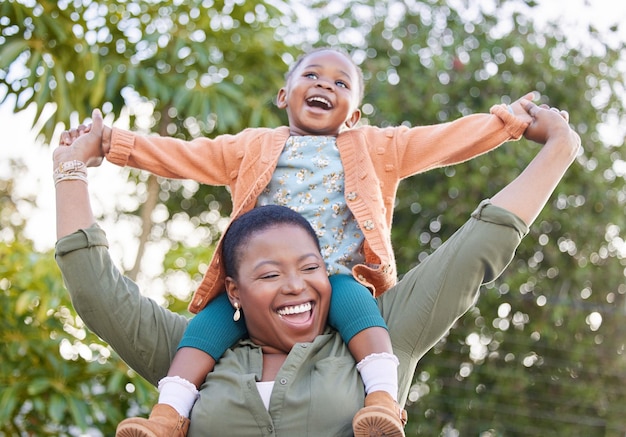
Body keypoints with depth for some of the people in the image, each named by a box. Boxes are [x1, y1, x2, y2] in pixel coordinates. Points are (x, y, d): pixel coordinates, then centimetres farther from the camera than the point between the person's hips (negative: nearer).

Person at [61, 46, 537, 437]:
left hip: (338, 277, -1)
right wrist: (110, 141, 10)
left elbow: (447, 139, 16)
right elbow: (180, 155, 18)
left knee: (354, 300, -33)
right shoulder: (252, 148, 23)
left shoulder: (376, 148, 22)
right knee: (213, 317, -23)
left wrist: (510, 119, 6)